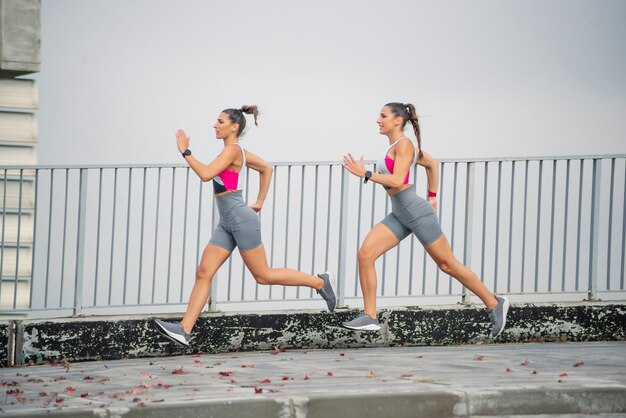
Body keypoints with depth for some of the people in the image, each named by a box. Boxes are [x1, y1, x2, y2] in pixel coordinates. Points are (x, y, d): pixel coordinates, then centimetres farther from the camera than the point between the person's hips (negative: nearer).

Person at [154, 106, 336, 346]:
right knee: (203, 273, -1)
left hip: (241, 220, -9)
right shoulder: (238, 152, 14)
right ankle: (184, 330, -7)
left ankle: (320, 282, 13)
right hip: (226, 223, 9)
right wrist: (260, 202, 25)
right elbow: (266, 169, 26)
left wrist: (185, 152, -16)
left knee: (263, 276, 0)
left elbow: (205, 174, -25)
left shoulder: (232, 149, -13)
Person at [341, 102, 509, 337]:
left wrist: (364, 174, -22)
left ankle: (494, 304, 16)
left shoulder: (404, 144, -13)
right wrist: (432, 194, 28)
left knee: (448, 265, 1)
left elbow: (397, 181, -23)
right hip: (399, 215, 9)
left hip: (416, 212, -9)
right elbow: (431, 163, 26)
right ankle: (369, 317, -6)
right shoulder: (397, 146, 14)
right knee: (365, 254, -7)